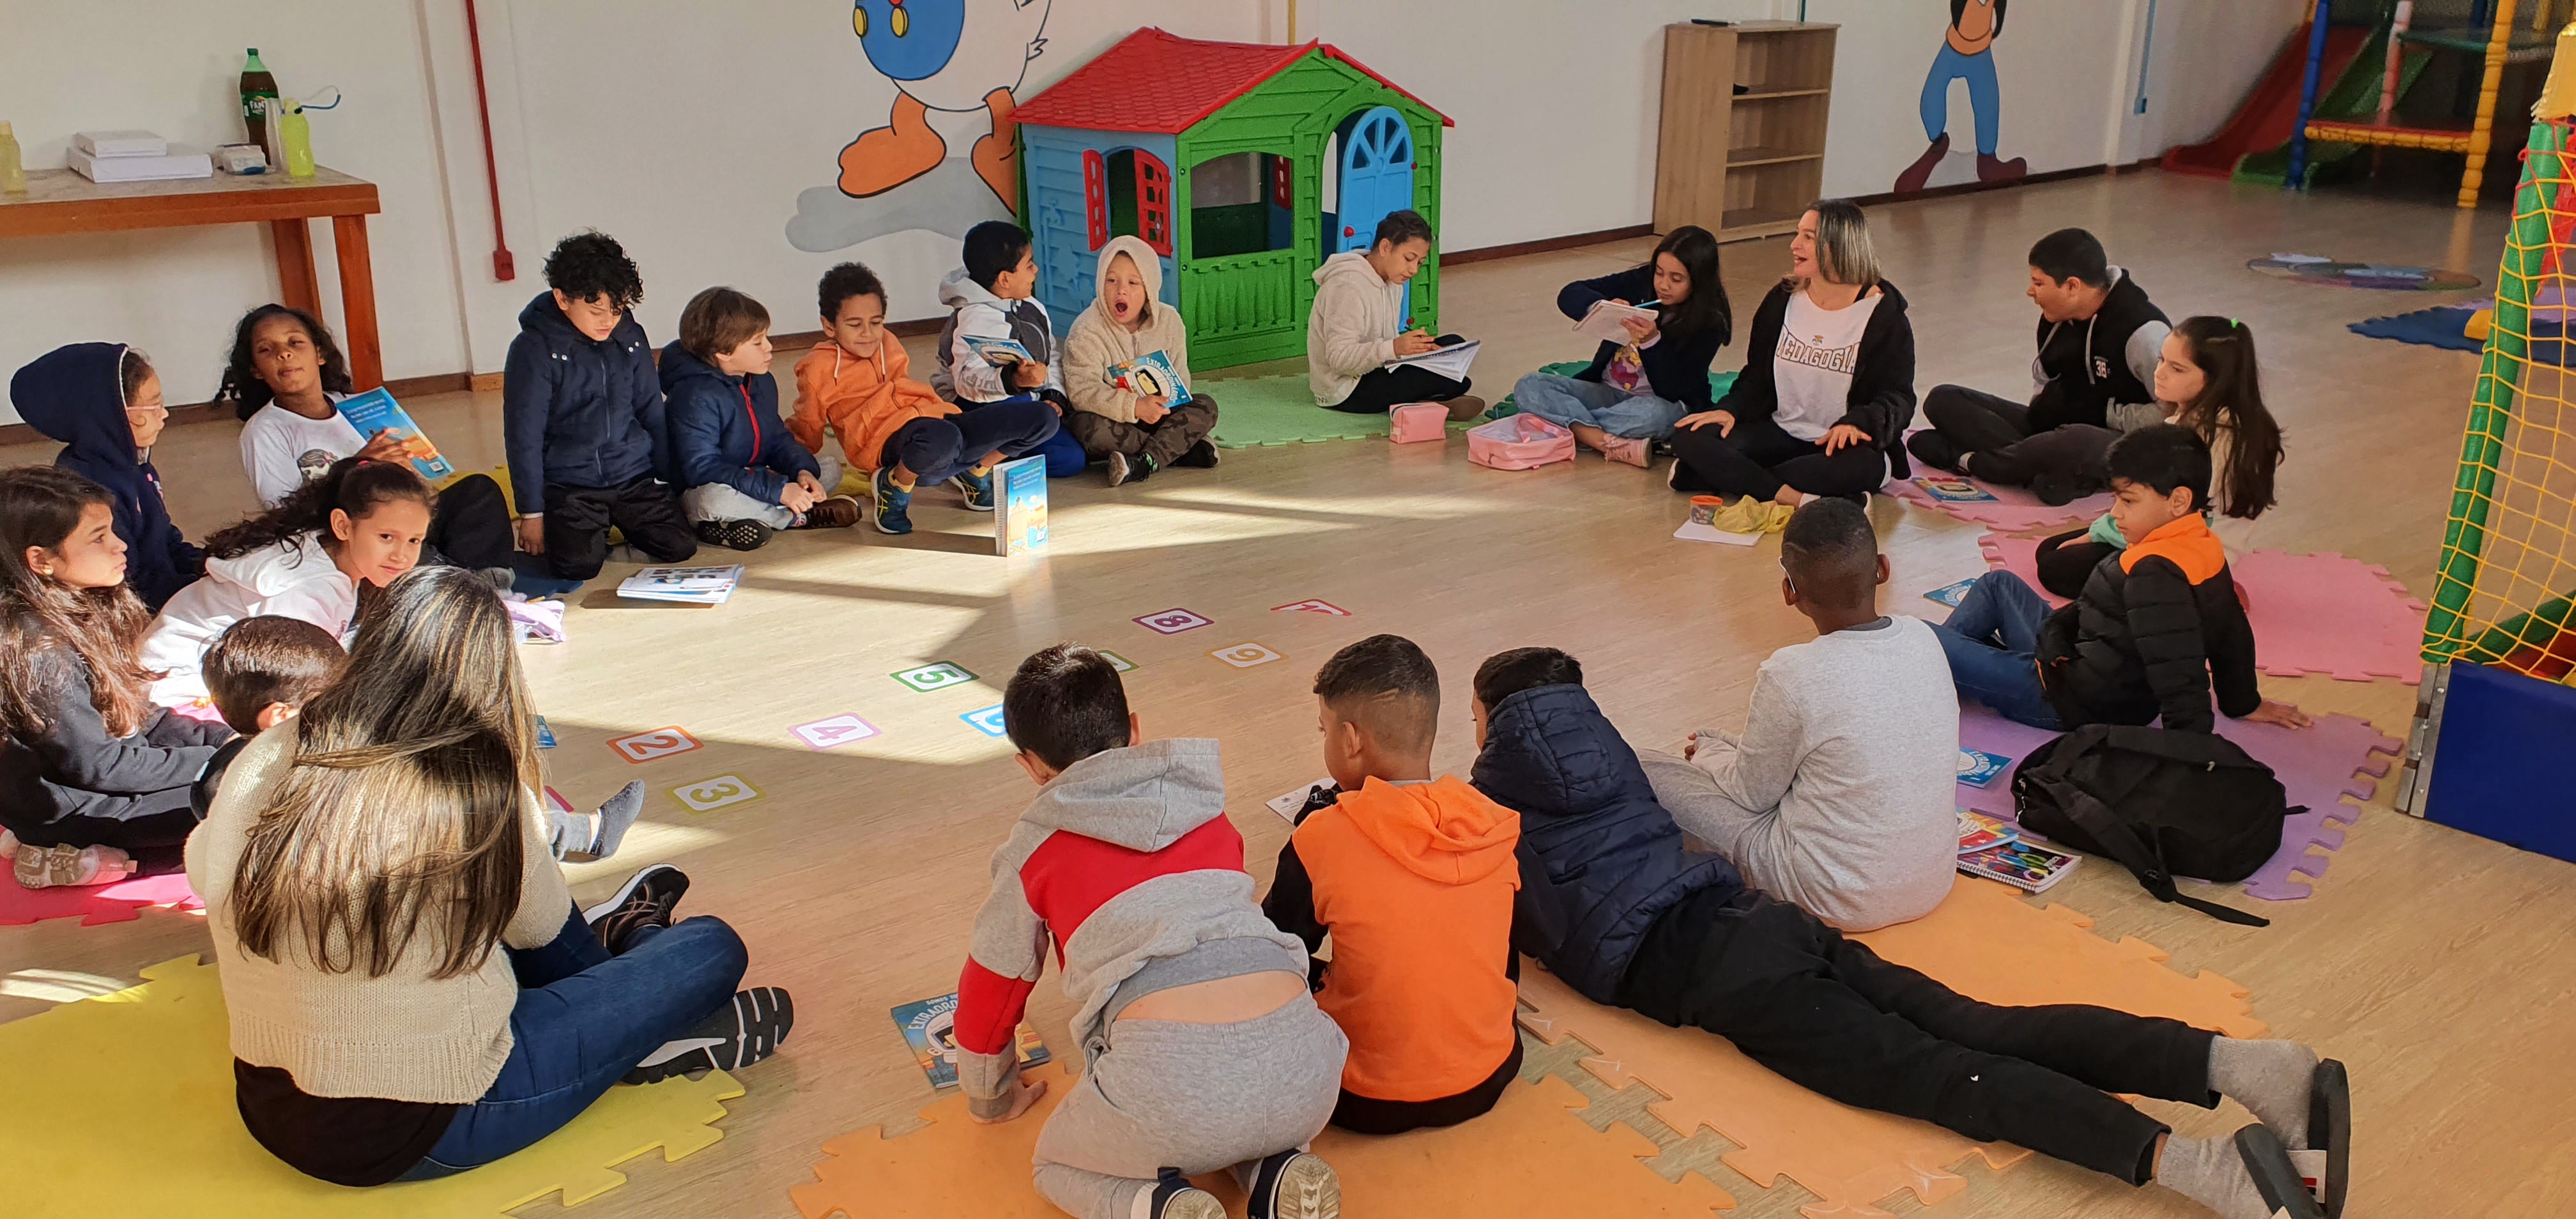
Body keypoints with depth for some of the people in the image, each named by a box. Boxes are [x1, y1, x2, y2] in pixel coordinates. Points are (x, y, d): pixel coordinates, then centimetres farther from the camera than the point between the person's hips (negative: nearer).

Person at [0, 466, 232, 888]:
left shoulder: (80, 612, 2)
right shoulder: (37, 647, -25)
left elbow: (138, 715, 9)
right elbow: (94, 765, -22)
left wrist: (228, 740, -3)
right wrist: (215, 760, -18)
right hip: (61, 811, -9)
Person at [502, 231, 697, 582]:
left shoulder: (631, 336, 2)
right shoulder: (534, 348, -10)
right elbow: (523, 436, -7)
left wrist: (667, 479, 12)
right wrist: (532, 513, -6)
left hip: (635, 478, 4)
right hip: (568, 487, -3)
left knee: (680, 547, -12)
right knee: (579, 565, -22)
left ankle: (624, 528, 19)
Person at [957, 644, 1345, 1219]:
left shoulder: (1035, 848, 14)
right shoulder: (1207, 810, 24)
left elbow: (989, 993, 24)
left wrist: (991, 1097, 46)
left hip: (1169, 1073, -4)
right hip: (1300, 1059, 4)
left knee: (1058, 1167, 29)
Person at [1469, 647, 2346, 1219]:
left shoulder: (1495, 808, 7)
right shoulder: (1600, 747, 28)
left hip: (1699, 966, -7)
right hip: (1763, 920, 7)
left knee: (1932, 1072, -19)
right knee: (1976, 1029, -8)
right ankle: (2231, 1063, -24)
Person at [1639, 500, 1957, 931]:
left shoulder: (1791, 677, -24)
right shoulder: (1924, 640, -5)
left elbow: (1754, 795, -10)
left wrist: (1708, 750, 13)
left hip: (1843, 900, -6)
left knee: (1653, 771, 2)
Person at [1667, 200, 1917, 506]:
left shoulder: (1883, 314, -6)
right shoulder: (1783, 300, 7)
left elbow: (1897, 398, -9)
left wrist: (1856, 423, -31)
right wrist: (1730, 409, -10)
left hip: (1840, 446, -4)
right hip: (1782, 433, 4)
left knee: (1859, 467, -41)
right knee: (1689, 438, -19)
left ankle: (1731, 478, -28)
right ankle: (1792, 498, -32)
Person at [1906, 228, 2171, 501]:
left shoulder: (2142, 330, -19)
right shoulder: (2057, 318, 5)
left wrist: (2111, 414, -15)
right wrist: (2039, 410, 4)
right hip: (2050, 428, 8)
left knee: (2078, 444, -45)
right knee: (1943, 400, -3)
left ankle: (1968, 459, -22)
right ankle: (2038, 464, -22)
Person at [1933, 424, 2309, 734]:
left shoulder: (2154, 573, -31)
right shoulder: (2206, 546, 1)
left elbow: (2176, 666, -35)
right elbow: (2232, 634, 14)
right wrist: (2243, 703, 27)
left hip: (2071, 701, -11)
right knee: (1998, 584, 26)